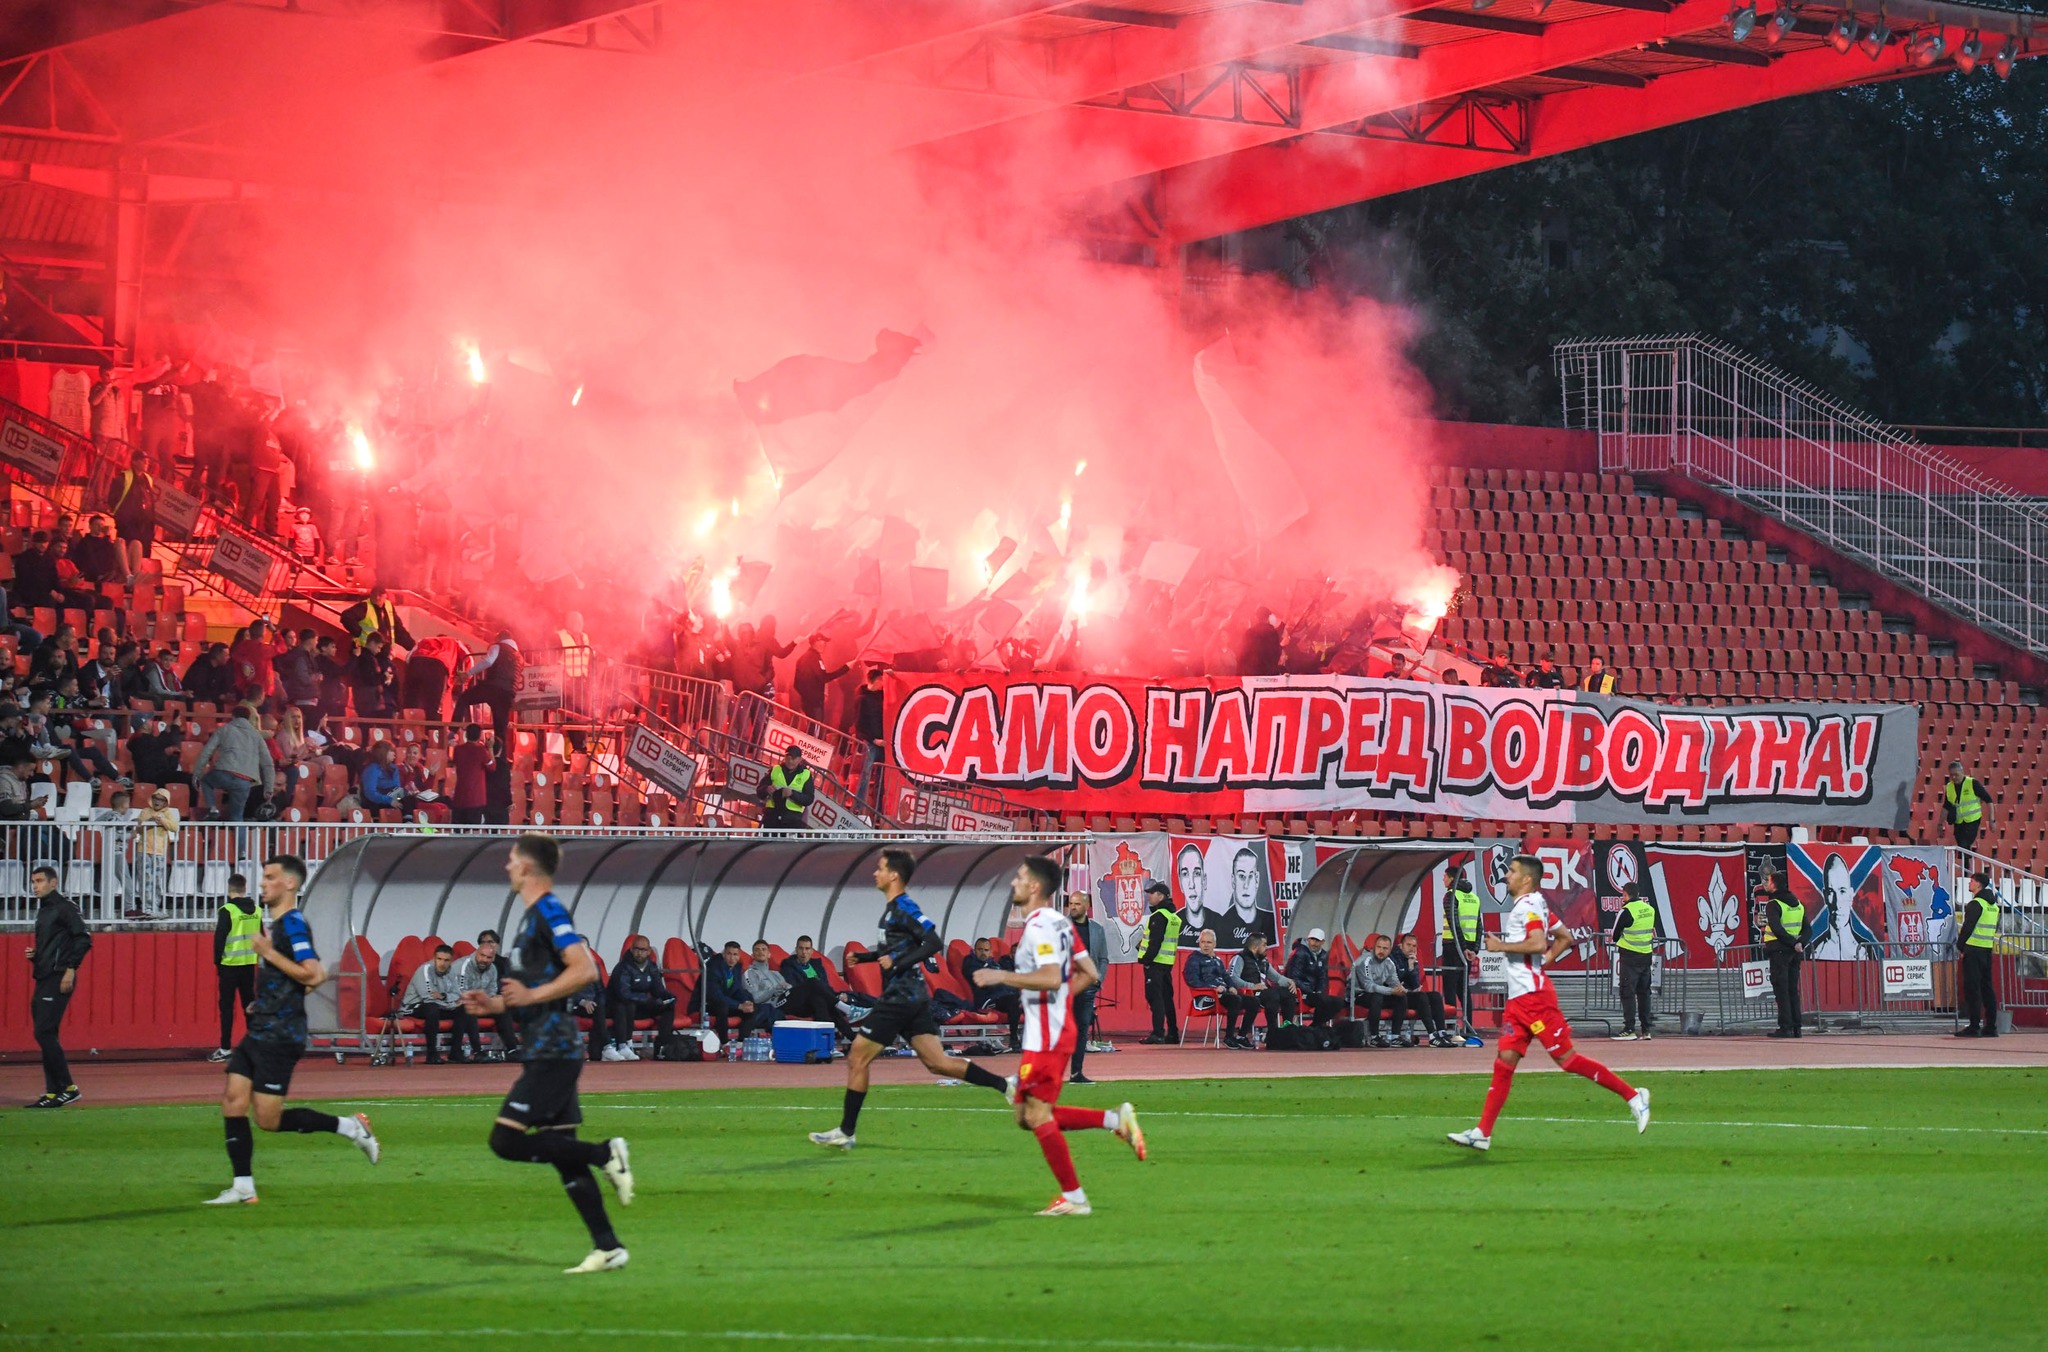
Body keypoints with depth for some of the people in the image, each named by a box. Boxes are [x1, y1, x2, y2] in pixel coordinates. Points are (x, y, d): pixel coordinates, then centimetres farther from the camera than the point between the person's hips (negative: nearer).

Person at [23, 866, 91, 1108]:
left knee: (45, 1033, -14)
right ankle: (52, 1093, 10)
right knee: (46, 1036, 8)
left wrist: (71, 970, -21)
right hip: (43, 979, 10)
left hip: (58, 979, -10)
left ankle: (67, 1087, -10)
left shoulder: (64, 907, -8)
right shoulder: (43, 910, 19)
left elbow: (83, 939, -15)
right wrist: (33, 955, 8)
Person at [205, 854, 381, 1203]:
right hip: (260, 1031, 10)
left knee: (268, 1119, -8)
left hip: (280, 1036, -10)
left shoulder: (293, 924, -14)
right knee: (232, 1101, 3)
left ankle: (350, 1127, 4)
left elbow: (312, 975, -25)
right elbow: (319, 977, 24)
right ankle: (243, 1187, 4)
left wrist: (269, 953, -20)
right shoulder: (278, 924, 16)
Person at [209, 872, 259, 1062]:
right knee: (249, 1004, 11)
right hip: (249, 964, 5)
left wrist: (217, 961, -1)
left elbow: (219, 938, -12)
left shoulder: (227, 910, -12)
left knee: (227, 1006, -1)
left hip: (230, 964, -5)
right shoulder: (256, 911, 5)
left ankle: (226, 1048, -3)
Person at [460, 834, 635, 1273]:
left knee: (506, 1140, -13)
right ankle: (607, 1248, 7)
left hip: (553, 1052, -10)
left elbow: (585, 970, -24)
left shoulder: (549, 912, -12)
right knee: (563, 1155, 8)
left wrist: (531, 995, -22)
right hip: (546, 1051, 10)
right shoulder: (533, 915, 19)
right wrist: (496, 1004, 14)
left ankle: (605, 1154, -10)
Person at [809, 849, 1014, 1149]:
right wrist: (864, 957, 22)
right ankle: (1004, 1086, -2)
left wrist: (898, 963, -25)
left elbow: (934, 942, -22)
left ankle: (845, 1132, 2)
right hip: (913, 996, 10)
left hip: (900, 998, -10)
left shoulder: (902, 908, -13)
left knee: (857, 1059, -2)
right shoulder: (894, 908, 16)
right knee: (937, 1062, 5)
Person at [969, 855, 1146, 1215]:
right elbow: (1089, 974, 18)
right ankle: (1117, 1120, 10)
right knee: (1028, 1116, 13)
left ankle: (1073, 1197, -1)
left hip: (1046, 1036, -10)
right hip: (1053, 1031, 10)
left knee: (1037, 1115, -5)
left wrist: (1002, 976, -22)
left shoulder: (1039, 926, -16)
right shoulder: (1060, 923, 15)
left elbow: (1051, 978, -28)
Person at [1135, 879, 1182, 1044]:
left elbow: (1155, 942, -20)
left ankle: (1158, 1034, -15)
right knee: (1167, 998, 14)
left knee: (1154, 997, -10)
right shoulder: (1174, 917, 16)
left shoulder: (1159, 916, -13)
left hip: (1155, 962, -9)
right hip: (1168, 963, 9)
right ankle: (1173, 1033, 17)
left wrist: (1147, 959, -16)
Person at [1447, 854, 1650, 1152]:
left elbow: (1538, 943, -27)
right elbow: (1565, 937, 26)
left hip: (1534, 995, -10)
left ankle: (1633, 1096, 0)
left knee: (1565, 1058, -7)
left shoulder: (1528, 905, -12)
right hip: (1518, 997, 10)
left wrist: (1501, 946, -18)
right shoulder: (1530, 905, 18)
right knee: (1505, 1061, 3)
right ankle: (1482, 1133, 0)